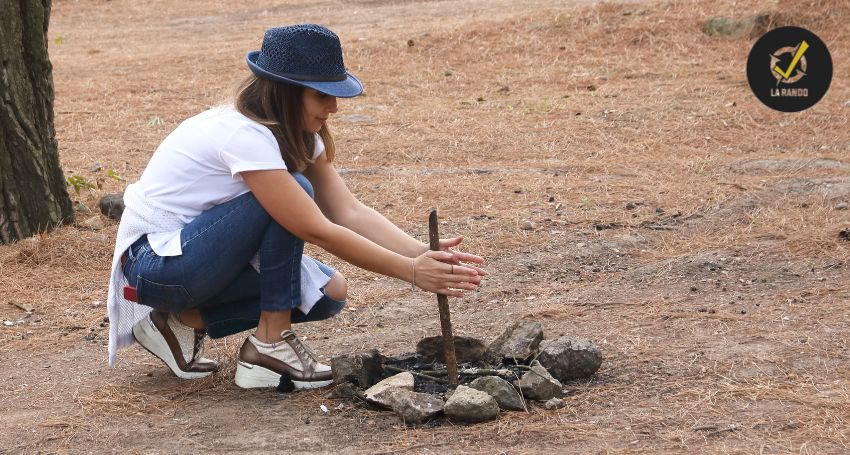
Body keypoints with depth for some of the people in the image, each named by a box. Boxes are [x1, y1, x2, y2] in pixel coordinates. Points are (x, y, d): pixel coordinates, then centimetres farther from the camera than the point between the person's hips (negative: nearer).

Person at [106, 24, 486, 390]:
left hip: (197, 253, 9)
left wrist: (425, 254, -21)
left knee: (327, 293, -5)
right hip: (152, 261, -9)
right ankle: (270, 344, -14)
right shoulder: (244, 135, -27)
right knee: (290, 199, -25)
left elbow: (349, 211, -7)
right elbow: (319, 231, -30)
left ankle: (186, 321, 5)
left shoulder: (297, 134, 1)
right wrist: (411, 271, -29)